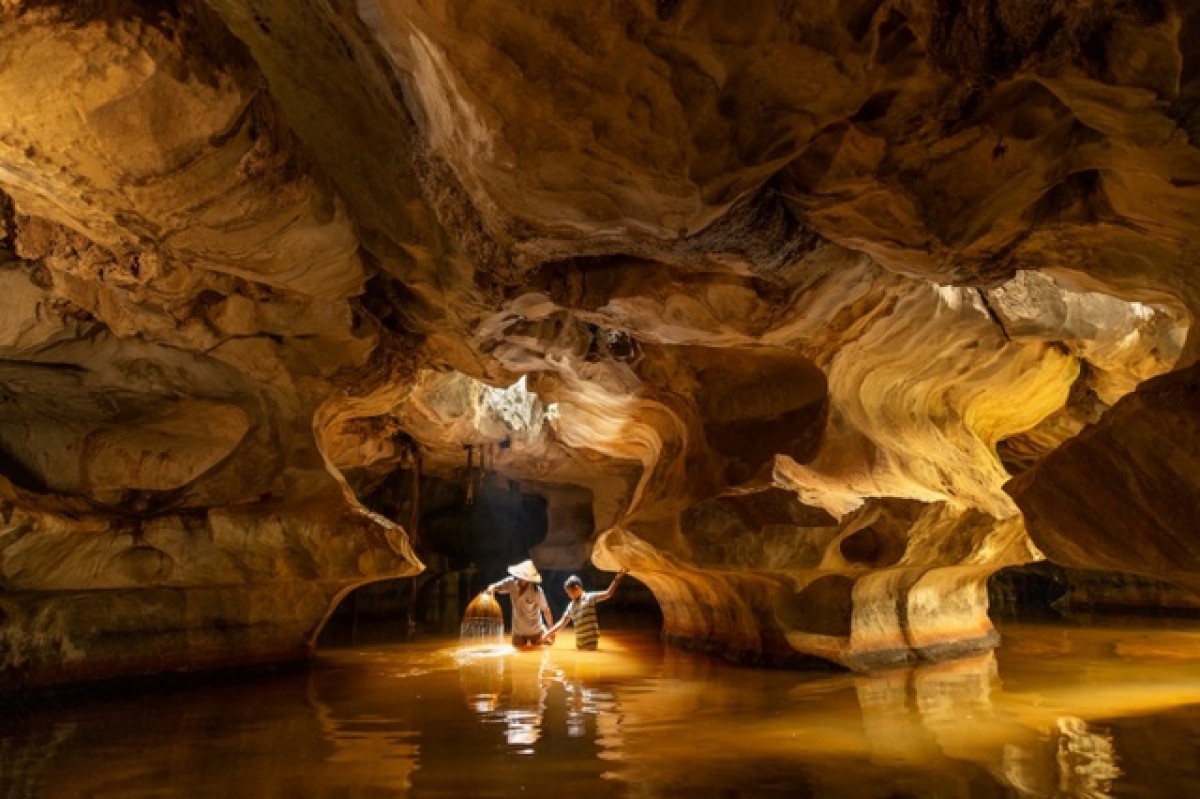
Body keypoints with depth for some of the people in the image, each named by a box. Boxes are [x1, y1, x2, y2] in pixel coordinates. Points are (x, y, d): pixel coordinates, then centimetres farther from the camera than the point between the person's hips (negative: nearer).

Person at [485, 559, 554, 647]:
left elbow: (546, 610, -15)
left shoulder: (537, 591, -25)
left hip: (536, 632, -3)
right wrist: (491, 589, -48)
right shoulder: (511, 583, -17)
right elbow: (495, 587, -23)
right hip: (518, 632, 3)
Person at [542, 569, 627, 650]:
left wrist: (616, 579, -22)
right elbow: (562, 623, 18)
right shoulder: (571, 606, 15)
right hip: (579, 641, 6)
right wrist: (548, 633, 11)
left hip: (591, 640, -6)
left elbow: (608, 594, -11)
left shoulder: (589, 597, -3)